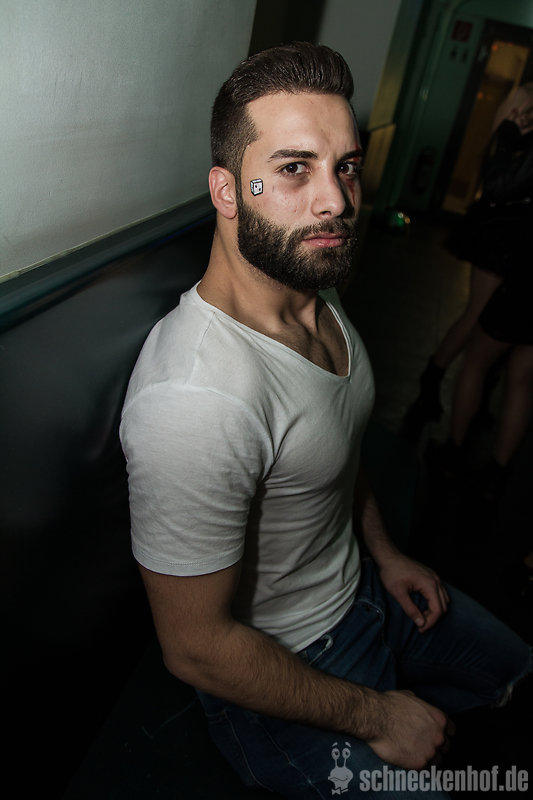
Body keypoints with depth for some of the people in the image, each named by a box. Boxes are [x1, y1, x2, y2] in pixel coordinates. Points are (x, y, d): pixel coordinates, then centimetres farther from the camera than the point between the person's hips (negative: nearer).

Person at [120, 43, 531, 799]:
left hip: (362, 587, 9)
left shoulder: (318, 292, -8)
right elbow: (195, 647, -28)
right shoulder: (196, 401, -39)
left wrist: (385, 551, 4)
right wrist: (373, 717, -17)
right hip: (276, 678, -8)